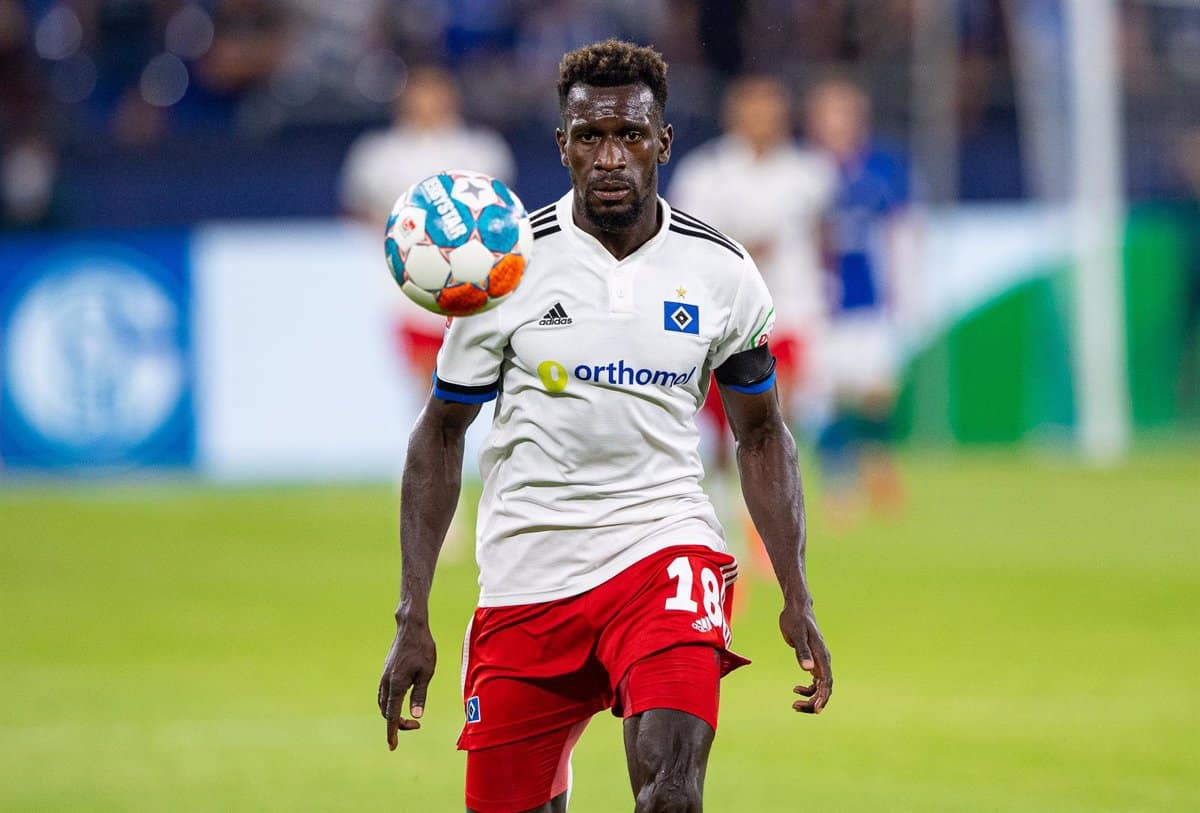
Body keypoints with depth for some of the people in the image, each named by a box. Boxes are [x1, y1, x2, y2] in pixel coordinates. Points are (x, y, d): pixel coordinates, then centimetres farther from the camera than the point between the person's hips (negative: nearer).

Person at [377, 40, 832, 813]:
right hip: (527, 570, 1)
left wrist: (797, 597, 4)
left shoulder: (722, 272, 1)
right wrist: (412, 617, -1)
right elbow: (441, 435, 5)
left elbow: (761, 434, 14)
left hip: (666, 549, -1)